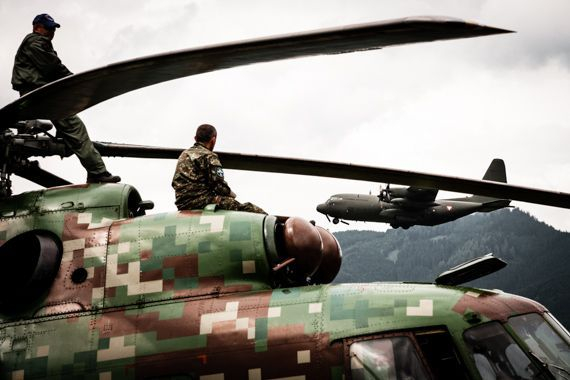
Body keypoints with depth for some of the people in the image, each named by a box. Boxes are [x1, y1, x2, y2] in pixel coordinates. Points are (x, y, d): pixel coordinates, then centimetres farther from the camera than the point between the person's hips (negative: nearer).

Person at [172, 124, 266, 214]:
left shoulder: (184, 154, 18)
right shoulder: (209, 157, -8)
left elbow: (175, 183, 20)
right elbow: (218, 184, -14)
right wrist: (231, 193, 6)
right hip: (200, 200, -9)